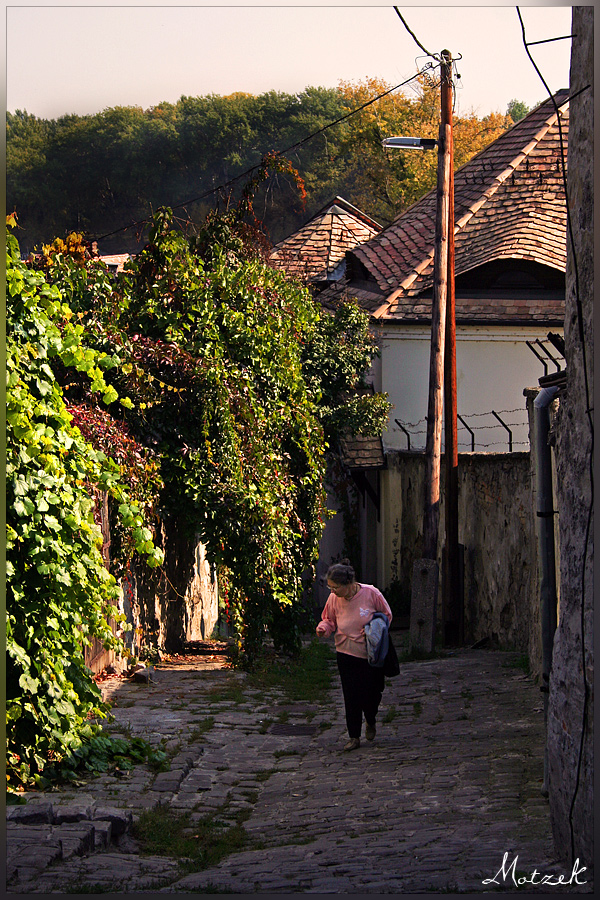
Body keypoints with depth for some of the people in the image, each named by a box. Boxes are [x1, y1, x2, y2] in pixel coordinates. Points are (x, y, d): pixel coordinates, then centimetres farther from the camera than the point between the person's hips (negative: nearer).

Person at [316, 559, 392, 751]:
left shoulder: (371, 593, -15)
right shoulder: (334, 599, -8)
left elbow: (387, 616, -1)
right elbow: (329, 620, 8)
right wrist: (323, 628, -15)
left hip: (371, 654, -1)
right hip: (346, 654, 1)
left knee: (371, 693, 4)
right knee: (351, 696, -1)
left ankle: (370, 721, 37)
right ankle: (354, 737, 11)